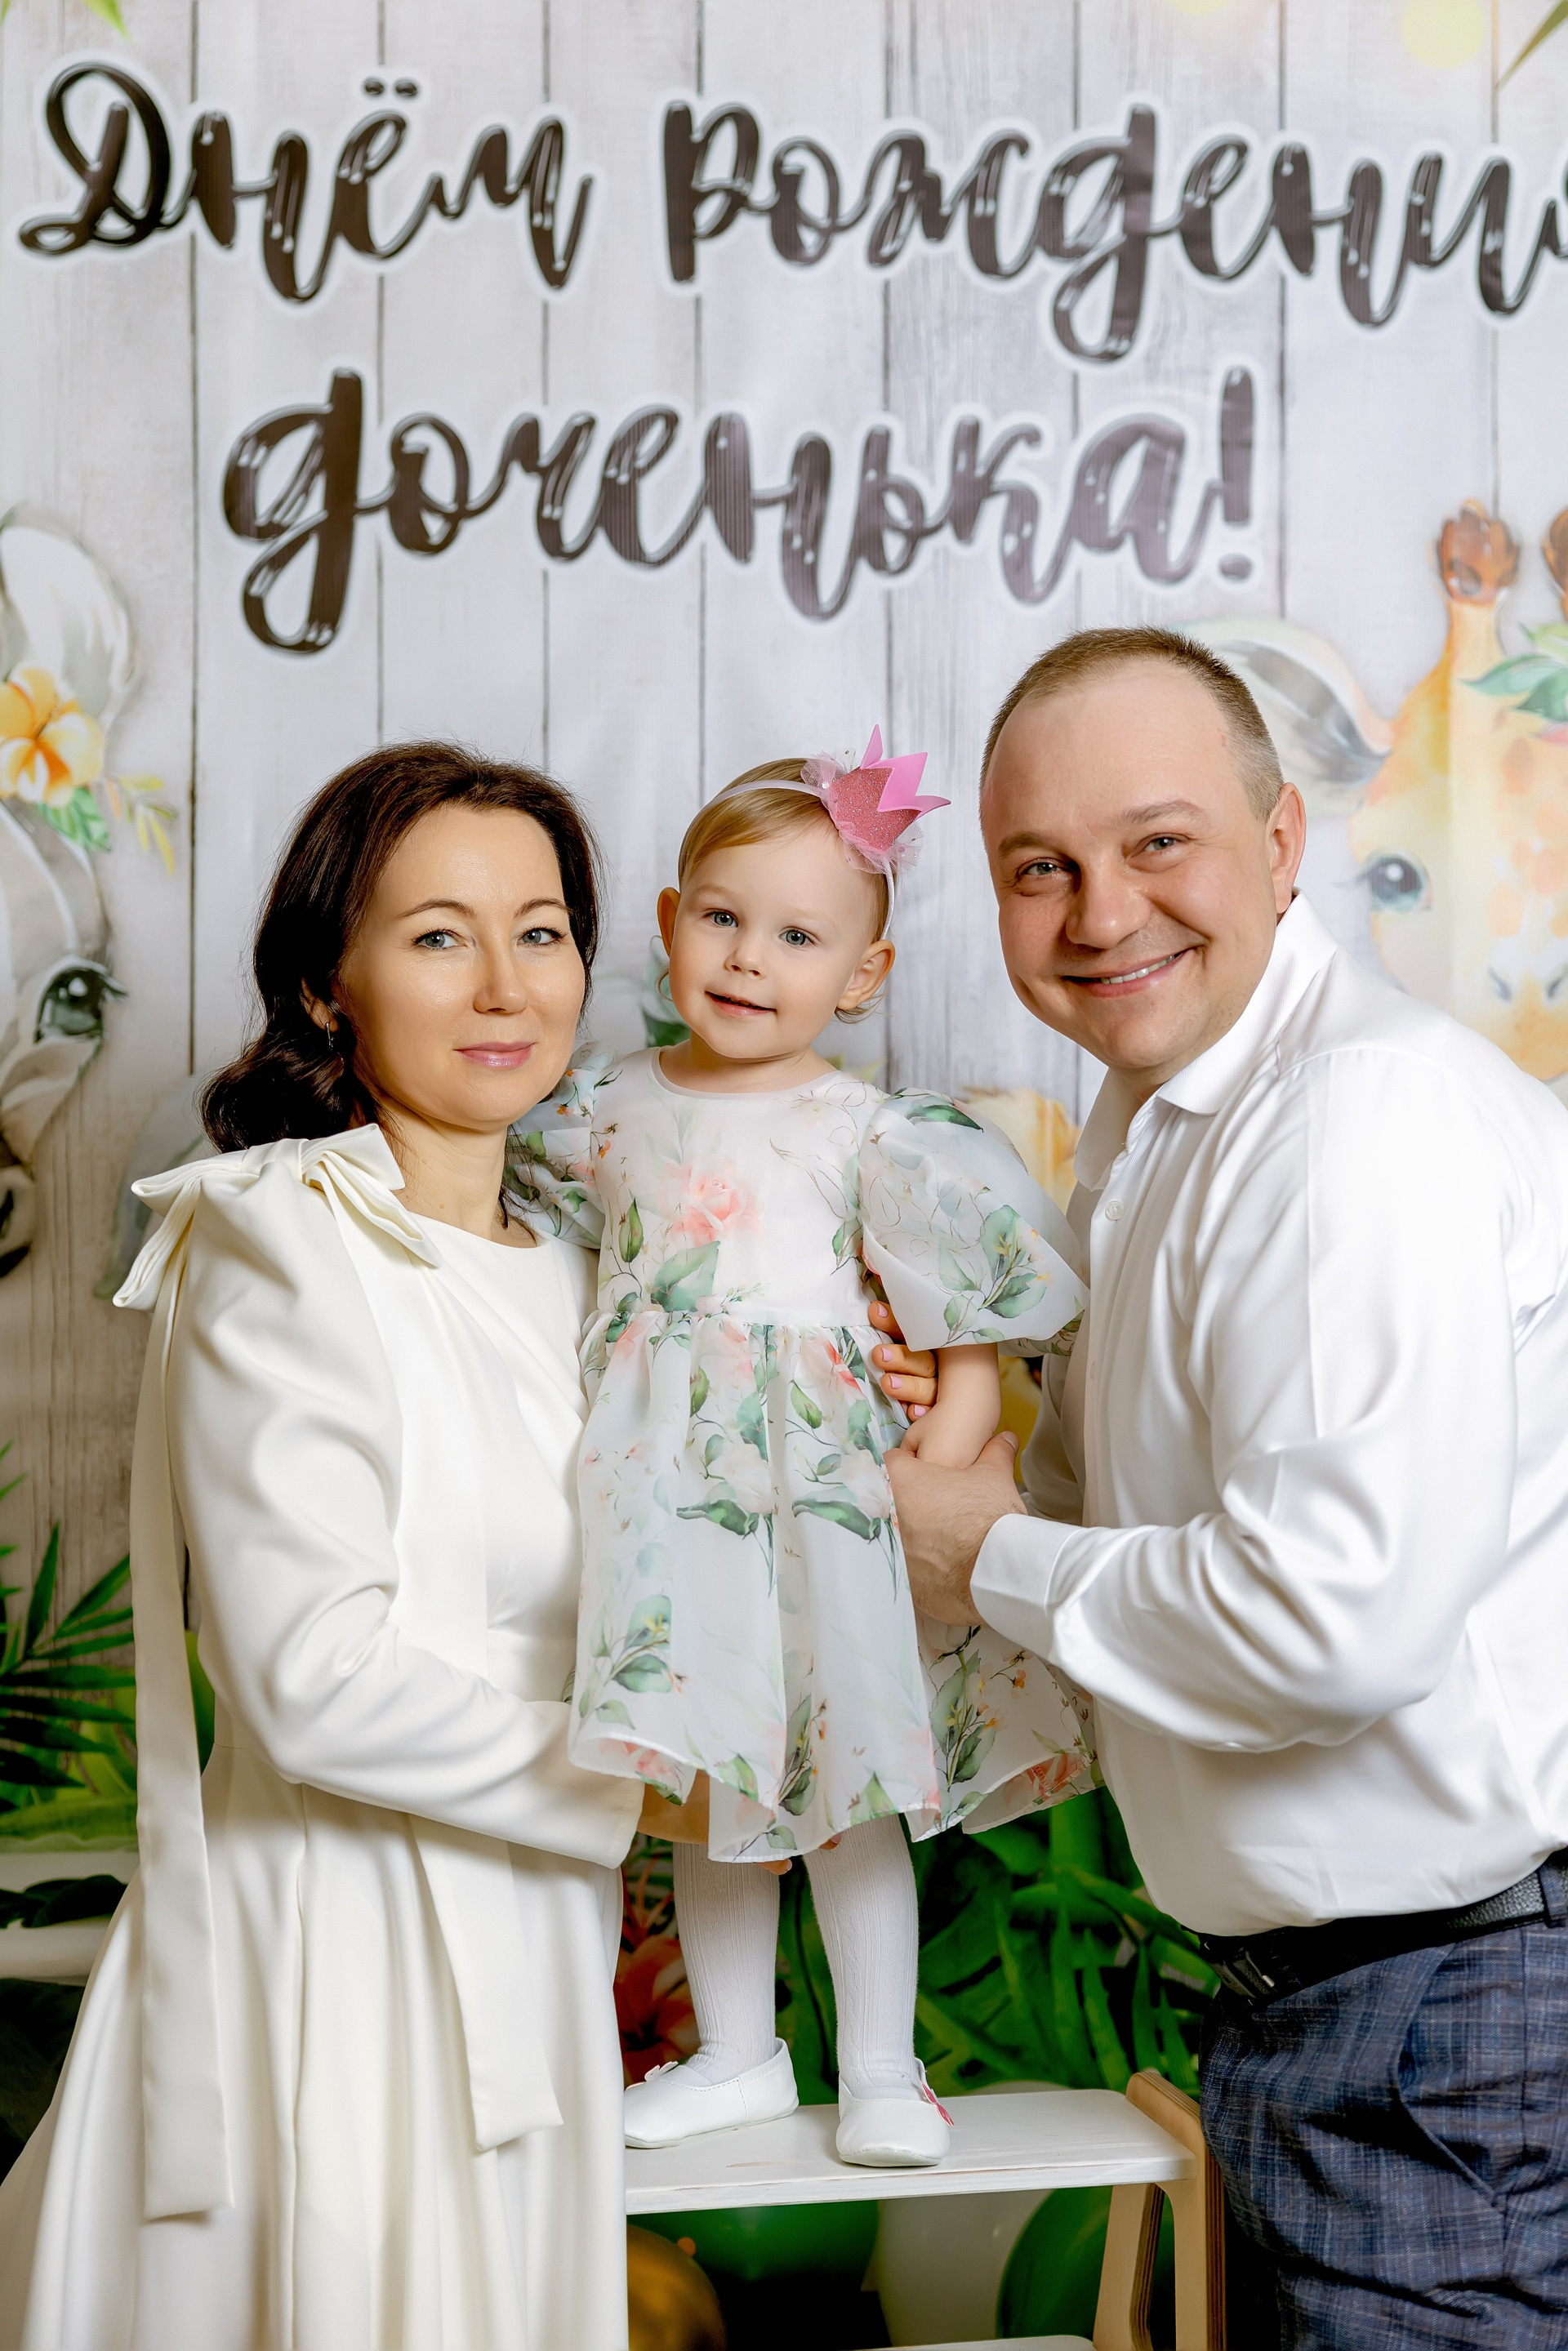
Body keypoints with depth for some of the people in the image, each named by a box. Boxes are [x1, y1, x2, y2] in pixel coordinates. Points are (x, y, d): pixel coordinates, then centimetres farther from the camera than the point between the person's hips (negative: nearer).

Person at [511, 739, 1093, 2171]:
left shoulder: (869, 1131, -6)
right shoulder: (611, 1107, 3)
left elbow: (969, 1303, -4)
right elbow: (554, 1264, 16)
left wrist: (963, 1423, -14)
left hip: (821, 1470, -3)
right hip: (669, 1483, 3)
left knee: (846, 1782, 6)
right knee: (711, 1789, 14)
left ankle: (882, 2067, 22)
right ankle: (737, 2055, 30)